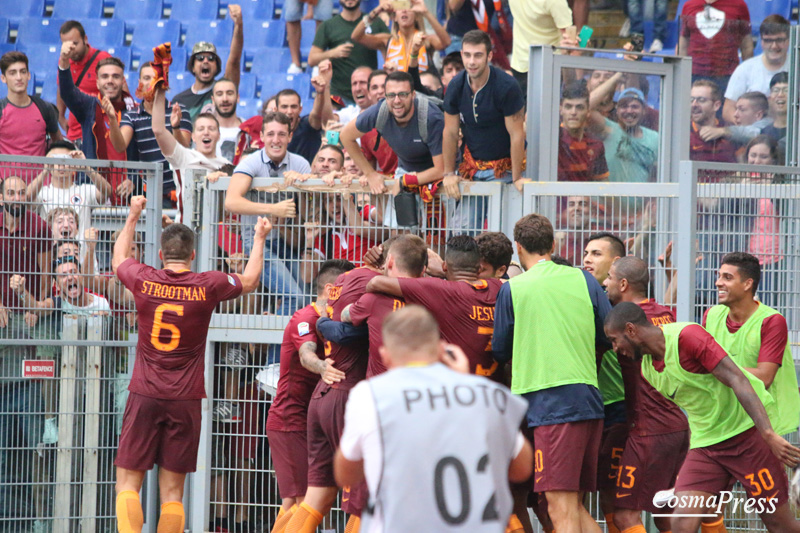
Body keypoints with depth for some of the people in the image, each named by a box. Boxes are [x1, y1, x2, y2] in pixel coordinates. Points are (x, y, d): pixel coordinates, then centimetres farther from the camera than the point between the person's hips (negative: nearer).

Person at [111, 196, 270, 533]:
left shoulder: (144, 281, -2)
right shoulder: (208, 286, -4)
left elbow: (118, 259, 22)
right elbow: (249, 281, 18)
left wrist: (132, 218, 35)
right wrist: (259, 239, 32)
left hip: (145, 395, 0)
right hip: (185, 400, 0)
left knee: (128, 484, 0)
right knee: (172, 491, 3)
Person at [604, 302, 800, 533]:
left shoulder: (687, 336, -17)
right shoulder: (647, 368, 8)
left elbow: (737, 380, -23)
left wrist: (769, 435, -31)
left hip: (747, 429, -7)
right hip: (704, 443, 7)